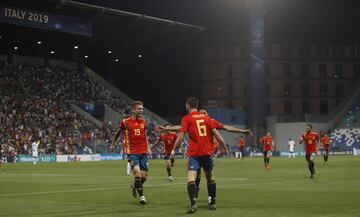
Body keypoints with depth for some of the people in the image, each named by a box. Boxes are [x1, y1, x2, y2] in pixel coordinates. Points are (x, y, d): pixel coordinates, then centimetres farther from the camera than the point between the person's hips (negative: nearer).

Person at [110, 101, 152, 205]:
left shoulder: (143, 121, 8)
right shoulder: (125, 122, -3)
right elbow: (118, 133, 13)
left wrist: (148, 148, 12)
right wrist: (113, 144, 23)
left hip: (143, 152, 4)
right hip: (132, 152, -4)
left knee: (144, 175, 3)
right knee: (137, 172, -21)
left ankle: (134, 186, 35)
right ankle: (142, 196, -13)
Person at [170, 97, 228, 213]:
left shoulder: (186, 118, -1)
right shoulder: (205, 117, 11)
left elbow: (181, 135, -8)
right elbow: (215, 133, 8)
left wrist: (173, 150, -1)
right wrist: (225, 146, 14)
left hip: (194, 152, -4)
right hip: (207, 151, 4)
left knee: (191, 177, -12)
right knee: (210, 177, 19)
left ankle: (193, 203, -31)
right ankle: (213, 203, 26)